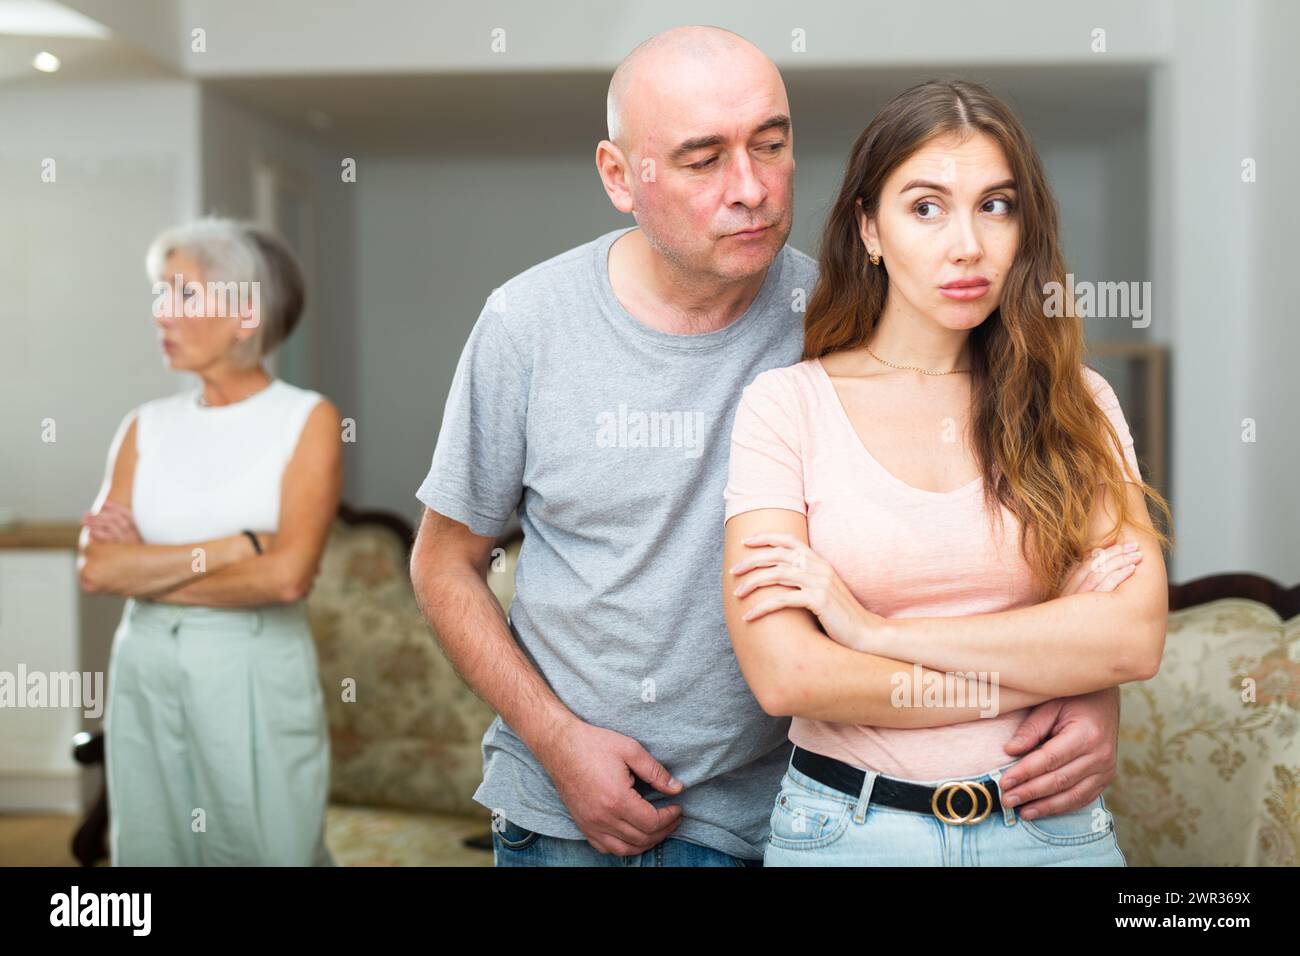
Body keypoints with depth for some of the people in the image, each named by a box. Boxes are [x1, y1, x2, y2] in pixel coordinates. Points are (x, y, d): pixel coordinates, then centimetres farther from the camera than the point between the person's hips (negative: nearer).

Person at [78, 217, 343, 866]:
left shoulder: (308, 419, -6)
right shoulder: (145, 427, 6)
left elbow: (287, 576, -18)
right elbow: (96, 567, -6)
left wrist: (144, 569, -8)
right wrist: (242, 546, -15)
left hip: (256, 674, -4)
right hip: (147, 673, 4)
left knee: (268, 850, 3)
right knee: (155, 850, 12)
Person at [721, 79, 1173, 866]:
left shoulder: (1077, 404, 0)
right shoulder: (787, 403, -7)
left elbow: (1136, 636, -14)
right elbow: (785, 675, -17)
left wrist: (878, 632, -17)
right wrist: (1048, 670, -13)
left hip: (1050, 824, 2)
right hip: (844, 824, -1)